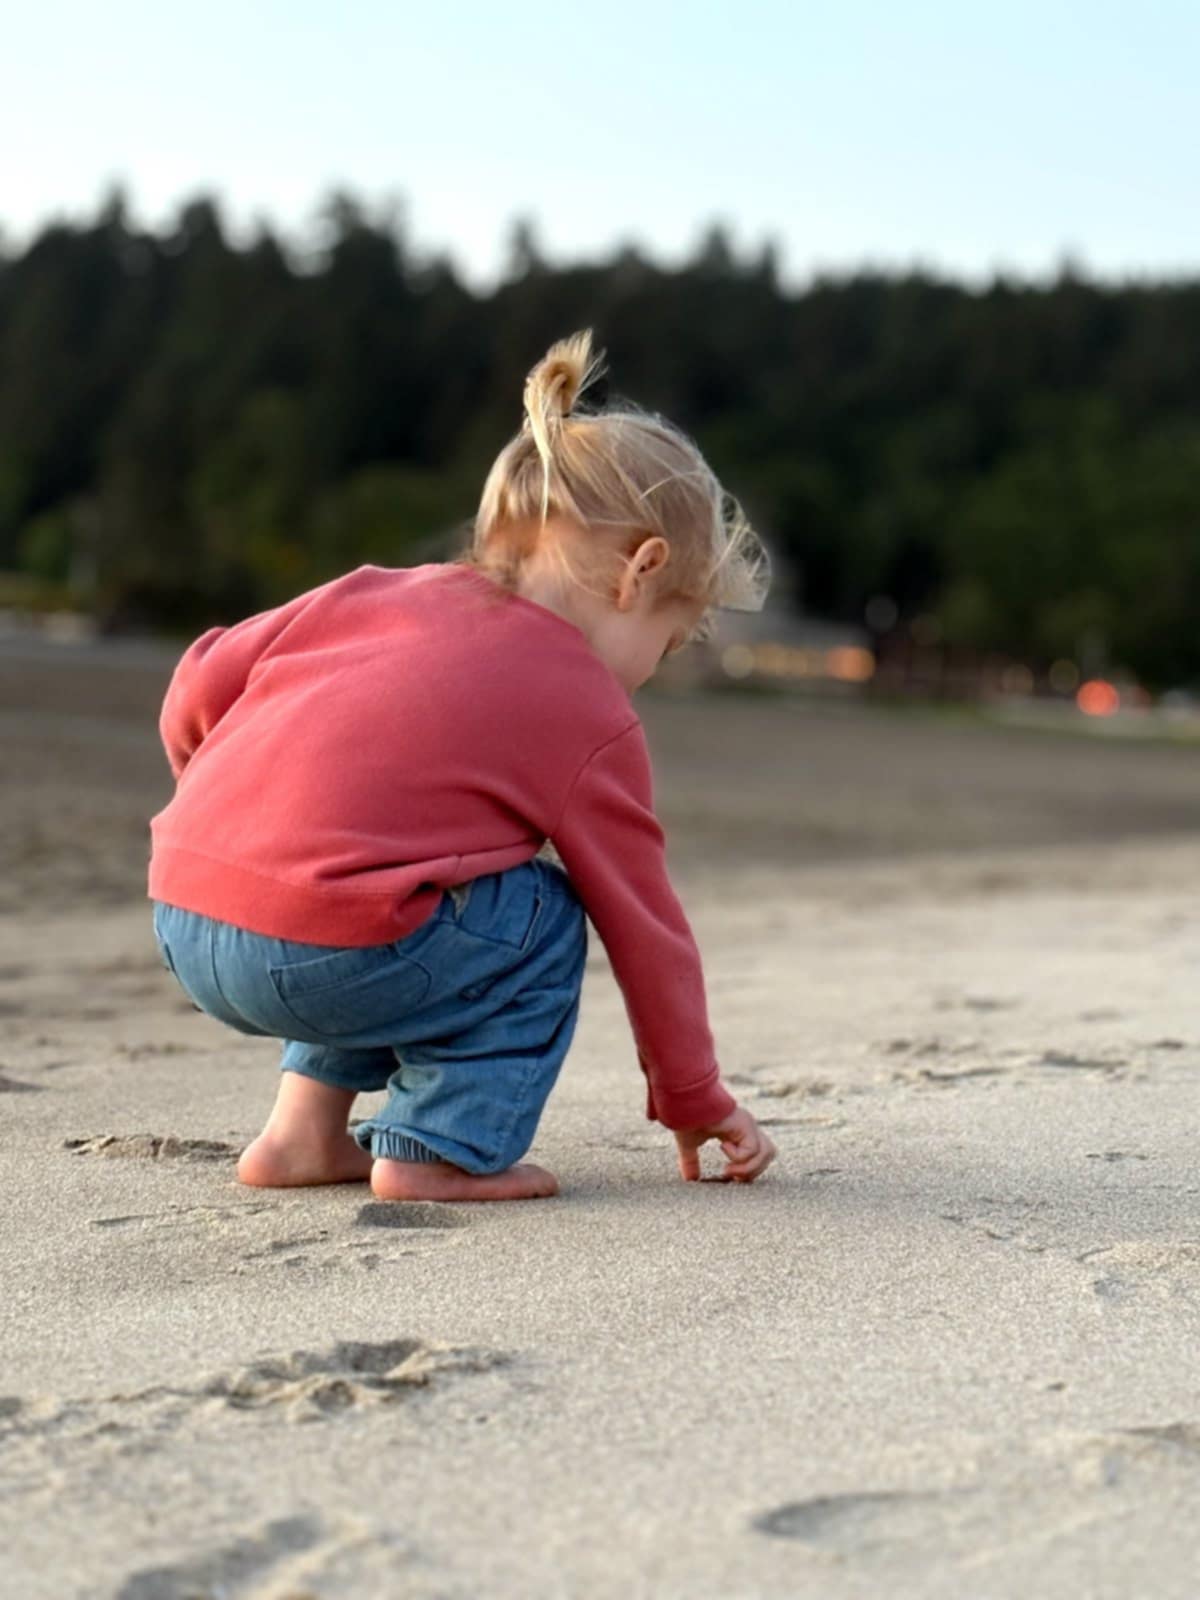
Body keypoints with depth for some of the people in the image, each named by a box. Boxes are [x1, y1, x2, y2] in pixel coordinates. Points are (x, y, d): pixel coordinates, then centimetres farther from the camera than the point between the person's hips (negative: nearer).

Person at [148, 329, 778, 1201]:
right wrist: (696, 1101, 26)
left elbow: (196, 693, 15)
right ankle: (436, 1149, 5)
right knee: (539, 916, 13)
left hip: (179, 920, 7)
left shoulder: (381, 591, 18)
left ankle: (306, 1126, 24)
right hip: (318, 956, -7)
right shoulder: (593, 719, 4)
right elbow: (645, 928, 12)